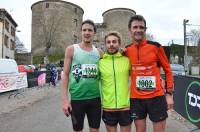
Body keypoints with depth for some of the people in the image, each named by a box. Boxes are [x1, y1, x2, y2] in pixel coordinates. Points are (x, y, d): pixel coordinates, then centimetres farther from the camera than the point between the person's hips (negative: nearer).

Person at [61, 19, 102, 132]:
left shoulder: (98, 52, 5)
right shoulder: (71, 49, -2)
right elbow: (65, 74, -4)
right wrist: (65, 99, -8)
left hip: (95, 98, 3)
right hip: (77, 98, -2)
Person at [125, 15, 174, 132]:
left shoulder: (155, 46, -5)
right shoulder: (126, 50, 1)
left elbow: (167, 70, 0)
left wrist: (169, 93, -3)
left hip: (156, 96, -2)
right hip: (136, 98, 2)